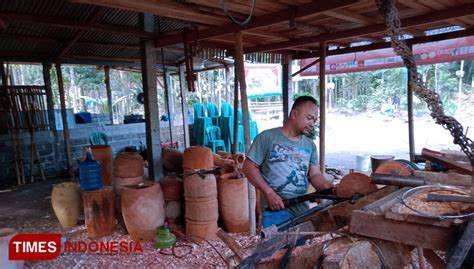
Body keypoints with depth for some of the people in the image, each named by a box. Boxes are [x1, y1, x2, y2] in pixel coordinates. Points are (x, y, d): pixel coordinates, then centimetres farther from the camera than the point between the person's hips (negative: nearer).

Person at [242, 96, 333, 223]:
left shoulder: (310, 145, 10)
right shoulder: (267, 137, -7)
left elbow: (315, 174, 5)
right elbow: (249, 167, -8)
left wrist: (331, 189, -16)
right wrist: (269, 192, -18)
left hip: (302, 210, 5)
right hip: (274, 210, -5)